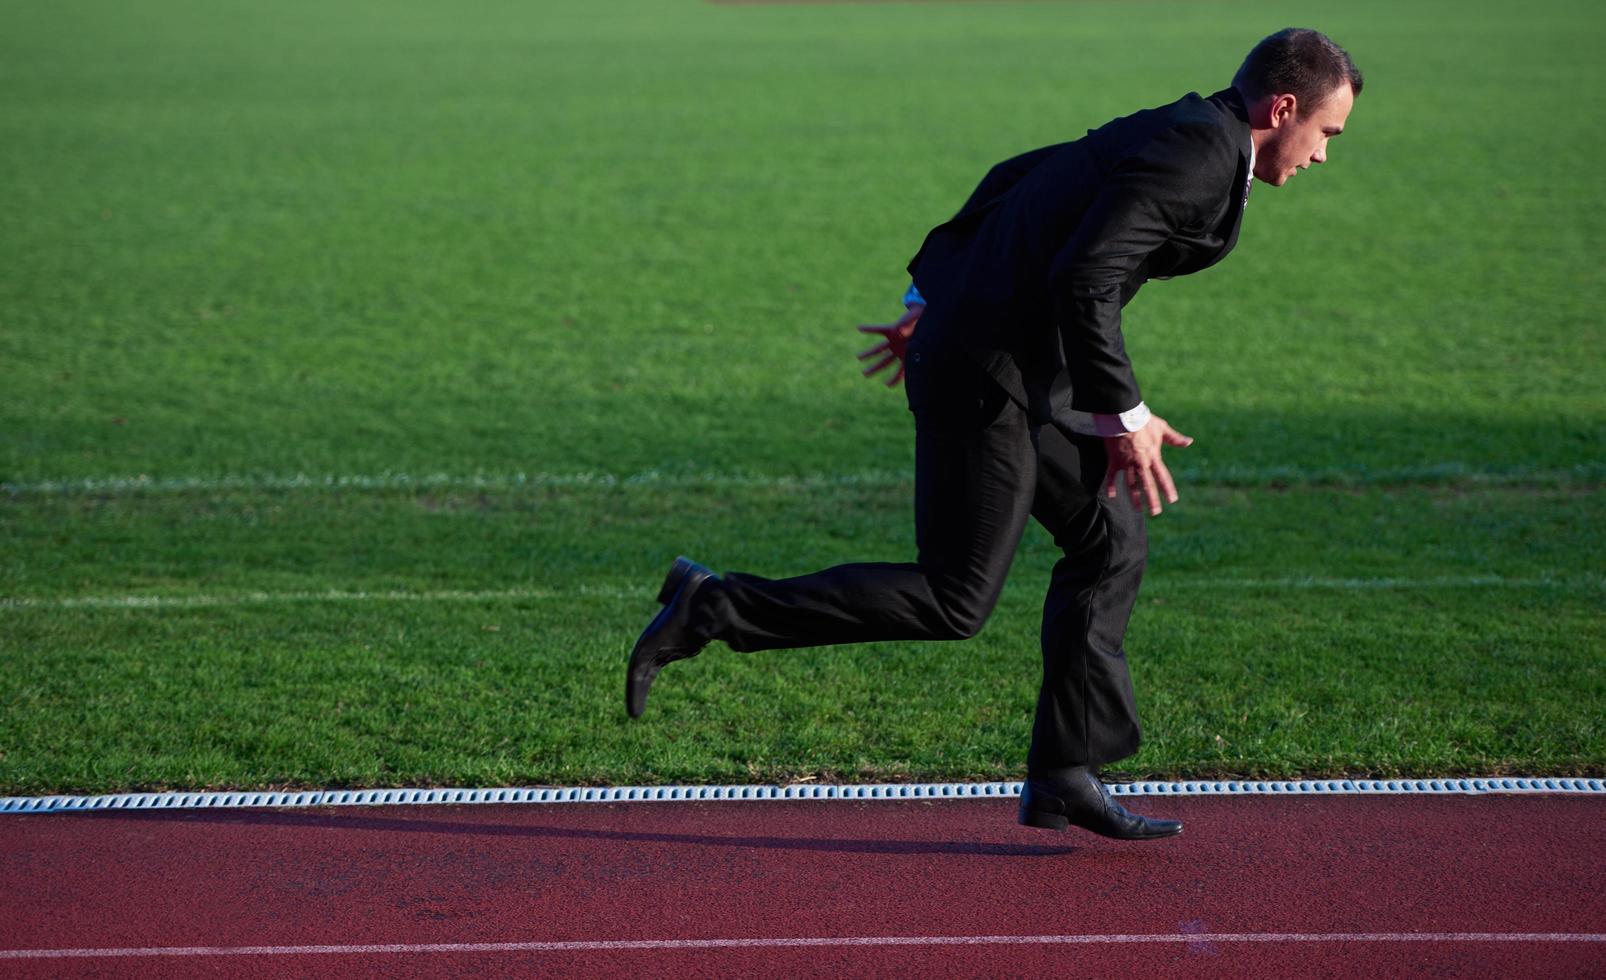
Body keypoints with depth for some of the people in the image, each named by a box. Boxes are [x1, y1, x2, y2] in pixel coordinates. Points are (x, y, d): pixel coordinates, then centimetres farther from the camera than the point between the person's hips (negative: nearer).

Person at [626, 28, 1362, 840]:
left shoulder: (1165, 132, 14)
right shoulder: (1195, 153, -17)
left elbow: (1008, 181, 20)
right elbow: (1083, 280, -26)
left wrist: (931, 301, 24)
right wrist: (1122, 415, -21)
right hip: (989, 375, -11)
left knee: (1110, 544, 12)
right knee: (954, 601, -2)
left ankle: (1064, 777, 14)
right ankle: (713, 607, 1)